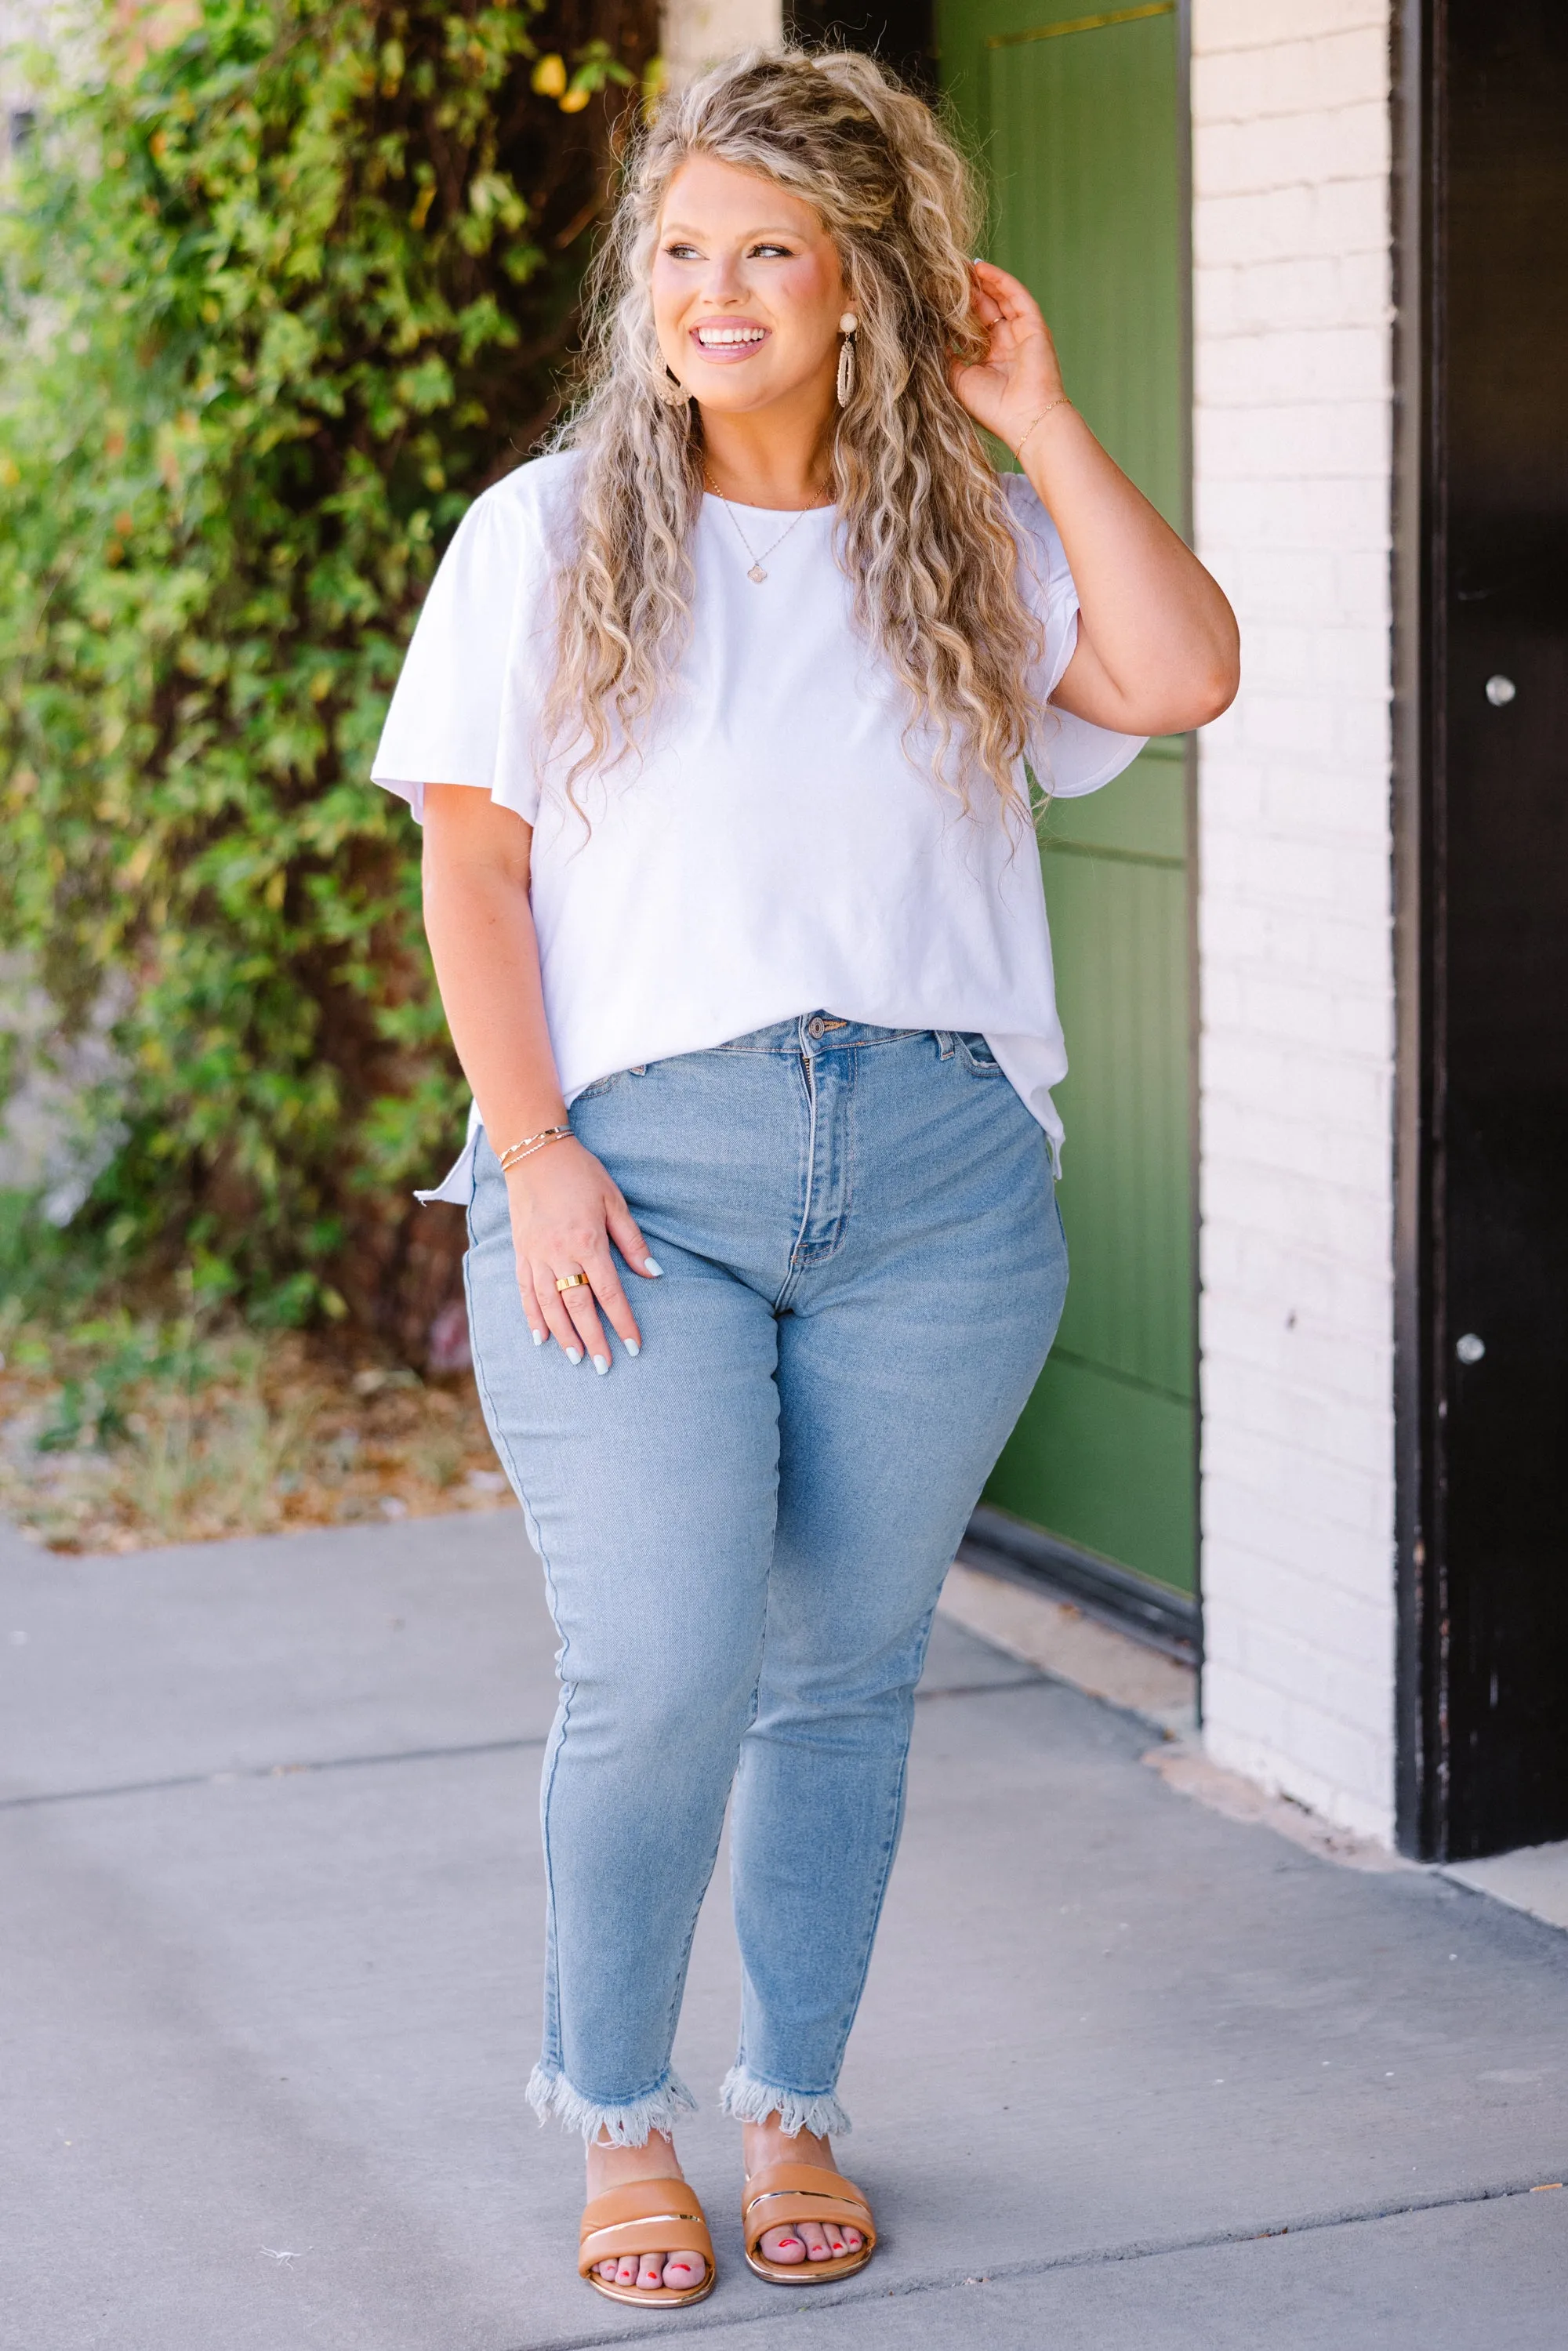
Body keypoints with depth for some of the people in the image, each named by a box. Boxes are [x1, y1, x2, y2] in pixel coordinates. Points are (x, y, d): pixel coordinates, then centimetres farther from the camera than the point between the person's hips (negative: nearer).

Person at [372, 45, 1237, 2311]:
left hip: (935, 1181, 2)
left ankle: (796, 2107, 25)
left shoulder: (973, 544, 10)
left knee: (845, 1671, 8)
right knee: (662, 1669, -11)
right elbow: (472, 864, 2)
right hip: (637, 1169, -2)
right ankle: (619, 2120, 12)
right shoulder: (549, 537, 6)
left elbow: (1185, 677, -8)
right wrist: (535, 1150, -8)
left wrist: (1036, 416, -4)